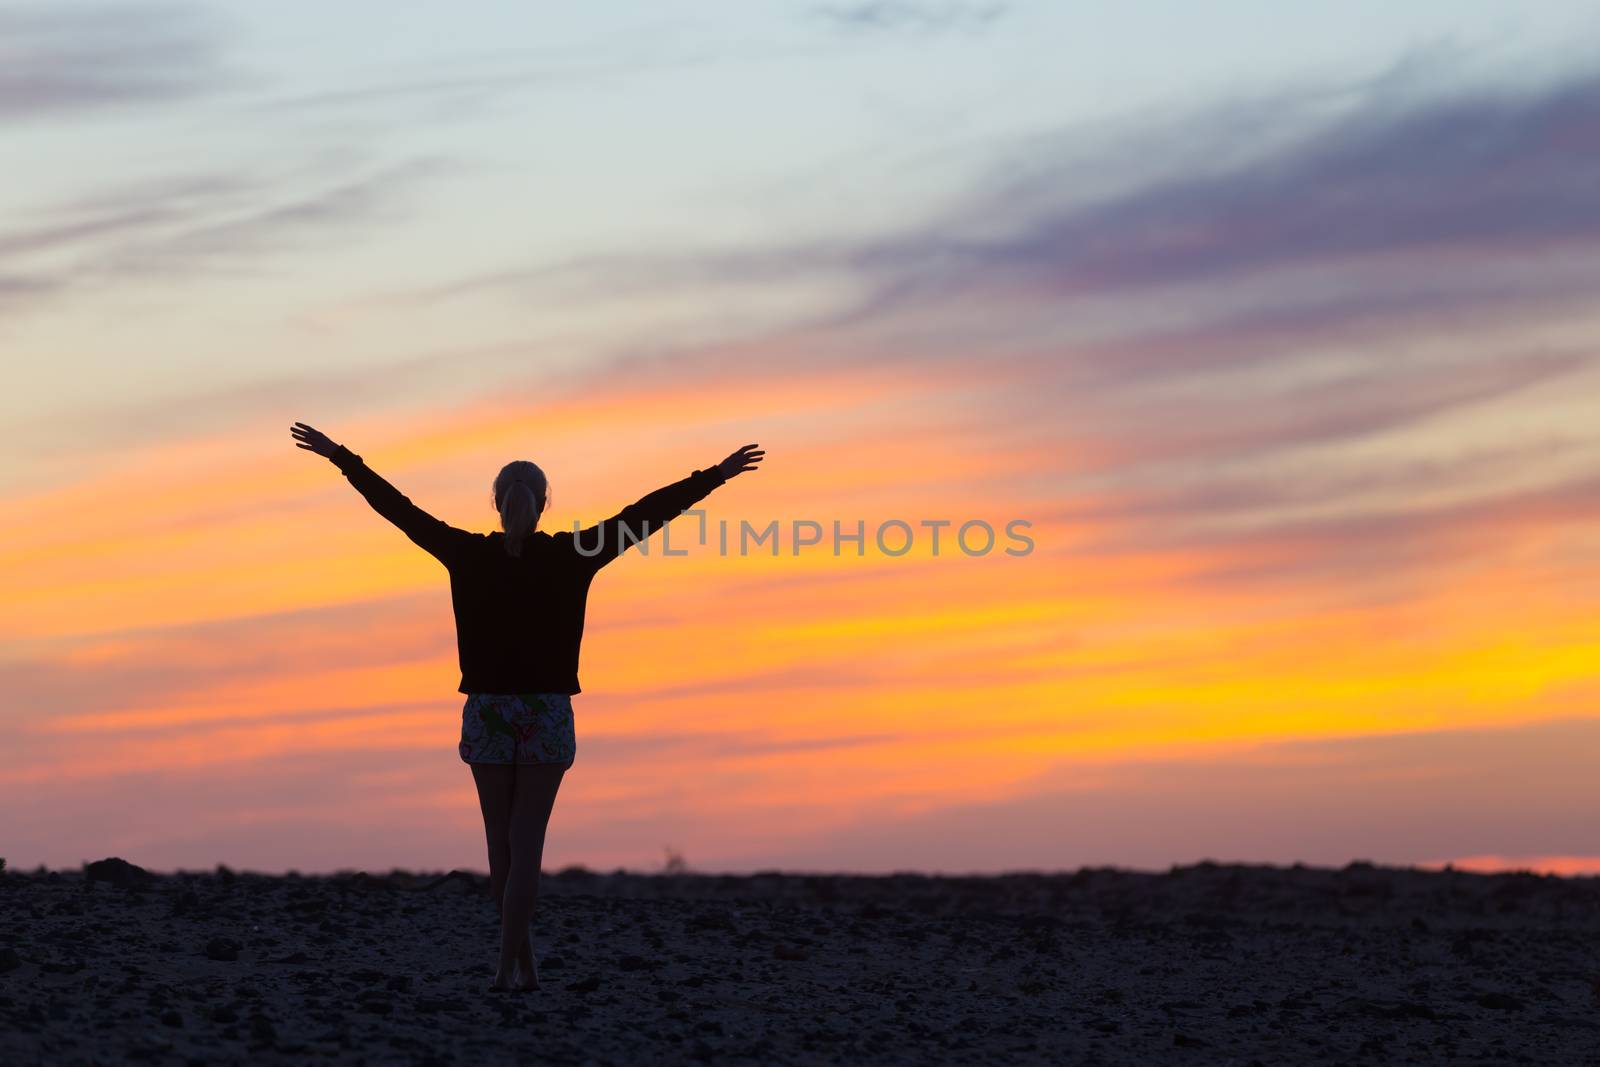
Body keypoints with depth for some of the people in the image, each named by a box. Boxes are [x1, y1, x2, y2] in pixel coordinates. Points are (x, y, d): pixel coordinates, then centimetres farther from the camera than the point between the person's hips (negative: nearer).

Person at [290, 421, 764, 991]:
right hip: (549, 713, -1)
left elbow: (395, 506, 1)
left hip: (487, 711, 1)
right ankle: (509, 965, -9)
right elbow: (649, 512, -4)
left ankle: (522, 958, 19)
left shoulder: (469, 556, -5)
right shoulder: (570, 557, -7)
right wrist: (718, 474, 1)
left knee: (501, 842, 12)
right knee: (527, 843, -1)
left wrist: (339, 456, 10)